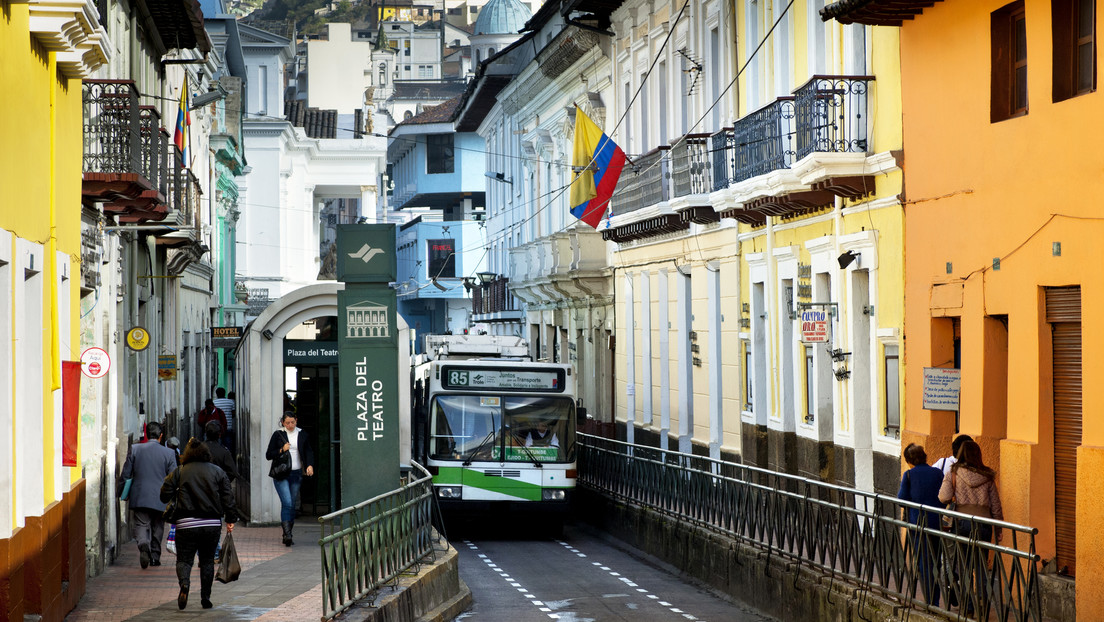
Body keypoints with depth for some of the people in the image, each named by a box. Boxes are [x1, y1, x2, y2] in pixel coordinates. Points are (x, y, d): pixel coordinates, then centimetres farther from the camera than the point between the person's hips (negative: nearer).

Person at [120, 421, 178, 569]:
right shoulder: (169, 453, -4)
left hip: (139, 497, 0)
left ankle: (143, 545, -28)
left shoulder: (135, 449, -2)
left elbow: (126, 474, 1)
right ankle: (155, 556, 19)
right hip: (160, 499, 0)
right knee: (157, 528, 14)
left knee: (141, 525, 0)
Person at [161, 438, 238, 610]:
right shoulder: (218, 472, 8)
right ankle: (205, 598, 11)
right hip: (213, 524, 2)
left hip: (186, 524, -2)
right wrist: (230, 520, 7)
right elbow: (227, 497, 3)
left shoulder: (178, 472, 4)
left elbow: (165, 495, 1)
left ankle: (184, 582, -27)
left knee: (184, 559, 4)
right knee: (207, 560, 14)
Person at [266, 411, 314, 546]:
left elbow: (308, 452, 7)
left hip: (296, 474, 3)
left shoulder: (302, 435, 8)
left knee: (292, 504, 6)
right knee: (287, 503, -16)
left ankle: (287, 535, 14)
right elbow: (268, 455, 3)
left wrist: (310, 465, -11)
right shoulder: (278, 435, 1)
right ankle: (287, 534, -18)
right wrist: (281, 450, -13)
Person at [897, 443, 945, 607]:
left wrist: (901, 486, 11)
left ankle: (931, 603, 0)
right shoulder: (938, 473, 3)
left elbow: (902, 500, -7)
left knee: (924, 564, 3)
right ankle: (936, 601, 19)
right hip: (937, 521, 3)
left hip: (917, 522, -3)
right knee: (936, 561, 15)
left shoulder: (909, 475, -7)